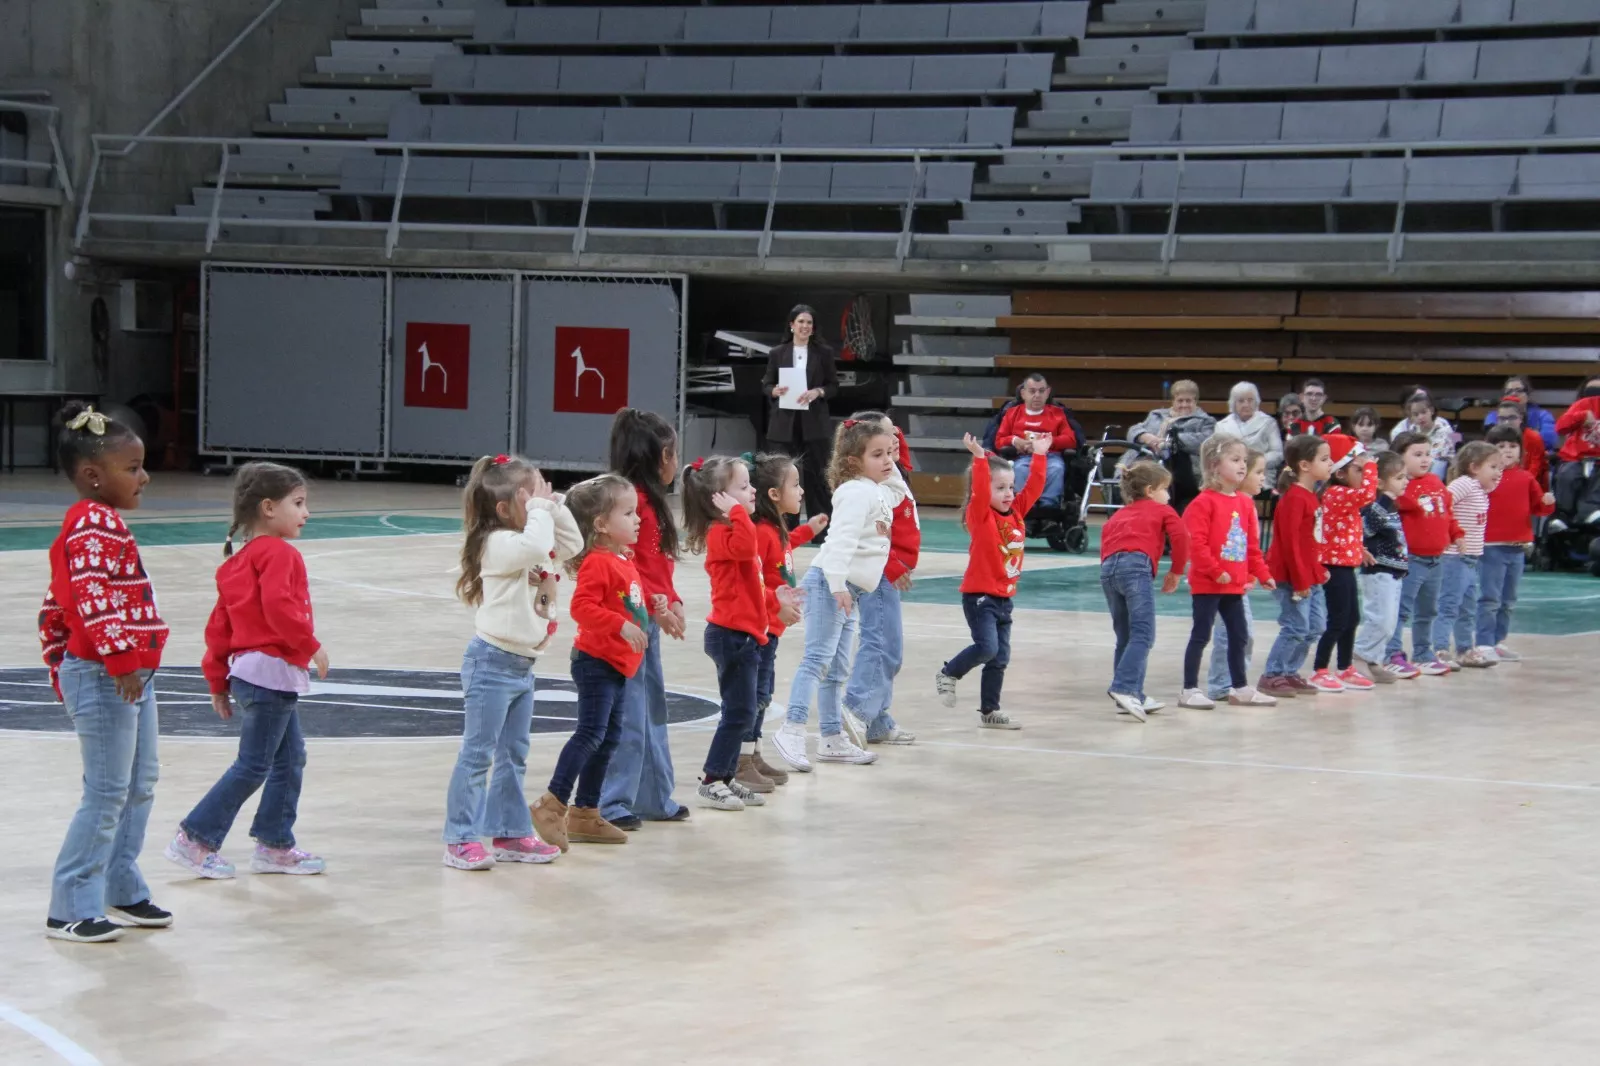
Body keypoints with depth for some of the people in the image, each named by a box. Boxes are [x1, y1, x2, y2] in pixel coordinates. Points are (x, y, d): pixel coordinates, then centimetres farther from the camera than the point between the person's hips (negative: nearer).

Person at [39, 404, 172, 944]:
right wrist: (120, 659, -33)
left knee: (141, 786, 15)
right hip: (105, 679, -10)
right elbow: (92, 595, -30)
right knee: (107, 794, -5)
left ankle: (122, 891, 24)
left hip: (132, 677, 10)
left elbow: (55, 609, 23)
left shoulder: (101, 524, 17)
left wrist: (61, 667, 27)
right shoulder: (94, 525, -16)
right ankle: (70, 910, 2)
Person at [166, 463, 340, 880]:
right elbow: (278, 606, -27)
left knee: (290, 759, 15)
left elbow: (219, 624, 16)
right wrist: (311, 646, -16)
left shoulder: (238, 560, 16)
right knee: (253, 766, -5)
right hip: (273, 671, -10)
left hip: (246, 668, 10)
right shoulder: (278, 553, -12)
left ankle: (275, 846, 18)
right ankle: (197, 839, -2)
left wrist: (219, 681, 18)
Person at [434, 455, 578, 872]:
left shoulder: (531, 540, 12)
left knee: (514, 756, 15)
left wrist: (554, 506, 7)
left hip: (522, 665, 10)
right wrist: (540, 510, -21)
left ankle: (510, 834, 23)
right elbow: (535, 545, -37)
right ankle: (461, 840, -2)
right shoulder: (500, 543, -18)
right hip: (493, 662, -10)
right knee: (477, 754, -5)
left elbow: (572, 544, 20)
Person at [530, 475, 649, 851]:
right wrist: (622, 626, -31)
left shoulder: (623, 562, 13)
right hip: (597, 661, -10)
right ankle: (552, 804, -12)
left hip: (616, 665, 10)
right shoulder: (597, 563, -17)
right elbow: (582, 607, -28)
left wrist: (649, 608, 13)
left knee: (607, 737, 13)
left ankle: (584, 814, 20)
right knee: (591, 732, -15)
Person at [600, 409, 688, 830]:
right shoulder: (629, 498, -16)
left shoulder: (650, 499, 16)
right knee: (628, 716, -8)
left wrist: (672, 601, 6)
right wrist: (656, 605, -24)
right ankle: (613, 804, -4)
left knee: (653, 711, 16)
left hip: (648, 619, 11)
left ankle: (655, 798, 24)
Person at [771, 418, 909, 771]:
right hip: (829, 584, -10)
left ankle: (833, 739, 19)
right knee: (818, 658, -18)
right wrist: (838, 584, -30)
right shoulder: (857, 492, -13)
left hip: (847, 590, 10)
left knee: (836, 668, 13)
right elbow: (842, 539, -23)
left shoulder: (879, 491, 17)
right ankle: (792, 729, -26)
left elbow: (898, 492, 40)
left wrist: (890, 465, 24)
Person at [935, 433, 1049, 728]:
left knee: (1000, 657, 9)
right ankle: (948, 675, 4)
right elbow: (979, 491, -28)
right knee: (987, 647, -20)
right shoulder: (980, 516, -11)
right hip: (979, 596, -7)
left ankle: (989, 712, 18)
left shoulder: (1017, 513, 7)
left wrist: (1039, 456, 9)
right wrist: (979, 458, -38)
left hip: (1004, 598, 7)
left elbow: (1034, 487, 12)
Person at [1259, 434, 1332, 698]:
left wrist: (1319, 570, 15)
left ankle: (1289, 673, 23)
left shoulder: (1311, 497, 12)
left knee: (1315, 626, 13)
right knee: (1296, 627, -7)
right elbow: (1290, 542, -20)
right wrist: (1299, 581, -20)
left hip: (1310, 577, 10)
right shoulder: (1294, 498, -18)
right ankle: (1271, 677, 3)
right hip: (1290, 577, -10)